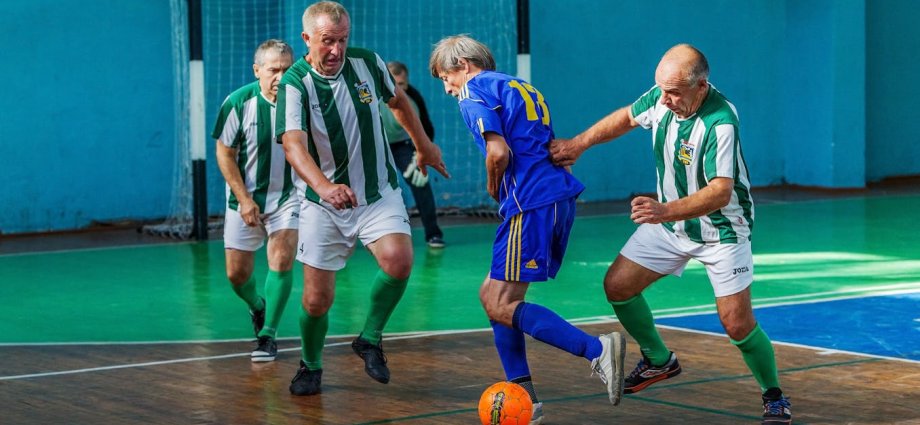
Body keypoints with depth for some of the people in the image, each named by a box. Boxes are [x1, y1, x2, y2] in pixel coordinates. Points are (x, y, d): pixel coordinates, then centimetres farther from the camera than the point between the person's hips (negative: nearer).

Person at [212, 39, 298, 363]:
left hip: (288, 195, 0)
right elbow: (225, 154, -6)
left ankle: (268, 334, -5)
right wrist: (244, 200, -10)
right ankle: (257, 307, 38)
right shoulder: (239, 102, -15)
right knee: (237, 272, 5)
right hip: (245, 197, 1)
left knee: (281, 260, -18)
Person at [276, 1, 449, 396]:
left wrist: (424, 145, 25)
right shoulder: (295, 84, -18)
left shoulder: (367, 63, -7)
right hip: (322, 202, -2)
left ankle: (370, 339, 0)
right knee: (317, 299, -2)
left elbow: (398, 101, 15)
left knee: (398, 260, -26)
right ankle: (310, 366, 28)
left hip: (378, 193, 2)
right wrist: (324, 186, -52)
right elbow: (294, 144, -34)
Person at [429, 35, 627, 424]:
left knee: (501, 305, -7)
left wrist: (493, 189, 3)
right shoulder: (520, 87, 26)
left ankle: (598, 350, -18)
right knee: (493, 294, 14)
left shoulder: (474, 91, -1)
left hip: (531, 203, -9)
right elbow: (555, 147, 23)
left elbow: (499, 152, -16)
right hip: (560, 197, 9)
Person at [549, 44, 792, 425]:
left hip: (721, 229, -7)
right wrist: (579, 143, 5)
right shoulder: (661, 97, -11)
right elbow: (627, 117, 11)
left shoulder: (720, 122, -32)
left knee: (737, 324, -12)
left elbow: (721, 191, -38)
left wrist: (666, 211, -49)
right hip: (668, 223, 7)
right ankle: (659, 361, 24)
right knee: (617, 285, 1)